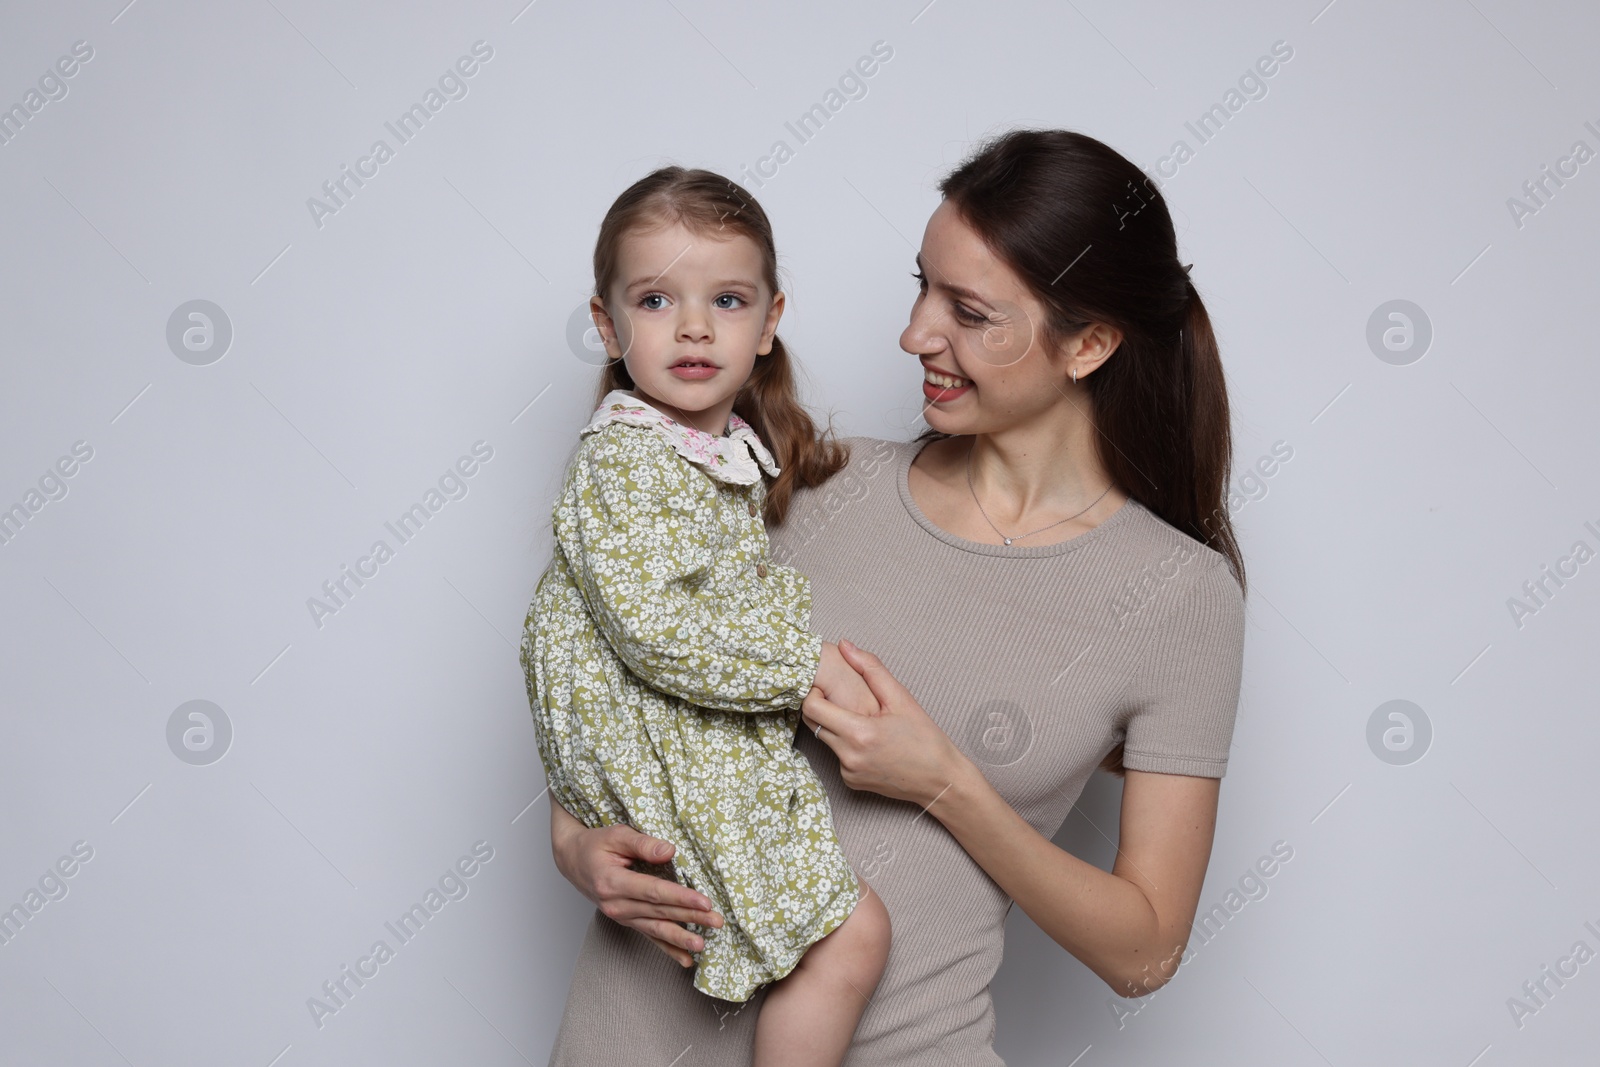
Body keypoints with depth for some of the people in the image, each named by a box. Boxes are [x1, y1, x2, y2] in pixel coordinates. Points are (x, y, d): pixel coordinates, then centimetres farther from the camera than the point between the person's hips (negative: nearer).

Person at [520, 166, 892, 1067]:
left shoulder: (738, 446, 9)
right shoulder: (619, 463, -19)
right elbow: (657, 634, -26)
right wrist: (809, 668, -21)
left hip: (737, 733, 9)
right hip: (666, 759, -9)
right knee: (851, 937, -13)